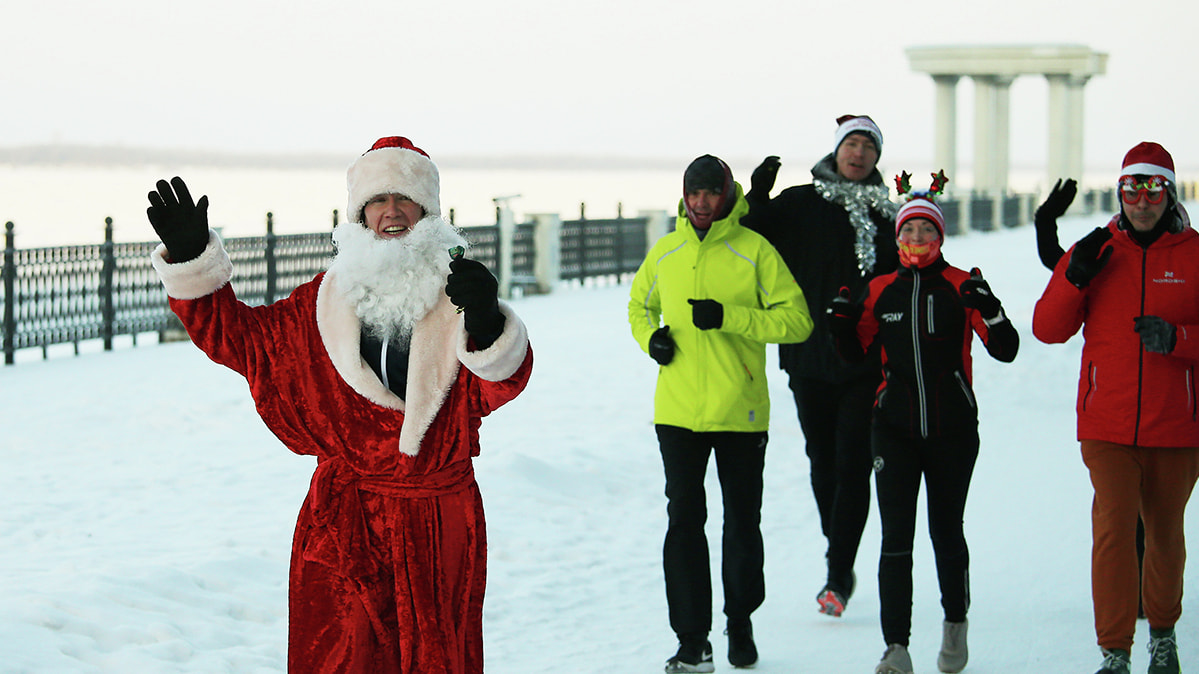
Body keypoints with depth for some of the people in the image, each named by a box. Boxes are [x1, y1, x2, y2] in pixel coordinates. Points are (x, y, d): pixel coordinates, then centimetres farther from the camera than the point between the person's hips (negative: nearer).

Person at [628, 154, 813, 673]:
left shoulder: (754, 251, -4)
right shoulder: (664, 252, 7)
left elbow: (796, 319, -8)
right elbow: (639, 306, 23)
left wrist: (729, 317, -18)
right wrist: (650, 338, 1)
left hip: (740, 411, -2)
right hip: (678, 411, 2)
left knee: (742, 523, 10)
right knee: (684, 520, 0)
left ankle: (741, 624, 28)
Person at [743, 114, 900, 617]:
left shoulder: (885, 215, 9)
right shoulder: (800, 204, 6)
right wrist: (757, 200, -17)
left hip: (866, 362, -1)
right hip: (810, 358, 1)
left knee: (852, 465, -7)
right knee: (823, 463, 9)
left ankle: (837, 575, -5)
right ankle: (841, 569, 25)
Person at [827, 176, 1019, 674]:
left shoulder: (961, 287, -2)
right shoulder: (881, 290, 6)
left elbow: (1006, 351, -7)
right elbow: (856, 353, 15)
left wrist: (990, 311, -25)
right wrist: (842, 323, -4)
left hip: (953, 429, -1)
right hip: (894, 428, 1)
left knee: (946, 532, 10)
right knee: (896, 537, -7)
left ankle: (955, 622, 34)